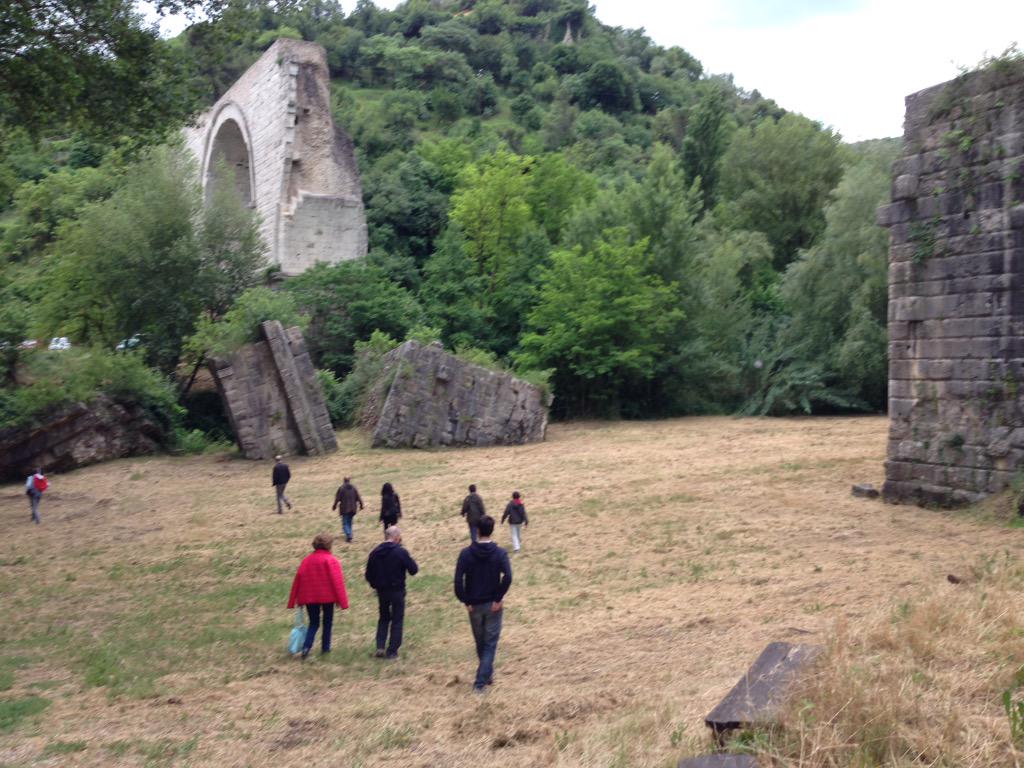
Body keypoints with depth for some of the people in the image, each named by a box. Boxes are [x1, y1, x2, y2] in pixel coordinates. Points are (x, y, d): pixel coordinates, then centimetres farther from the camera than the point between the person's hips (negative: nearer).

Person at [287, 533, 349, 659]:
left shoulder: (307, 560, 4)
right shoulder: (331, 560, -9)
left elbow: (297, 579, 3)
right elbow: (337, 582, -13)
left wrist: (294, 600, 7)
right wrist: (341, 601, -10)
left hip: (309, 597, 3)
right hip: (327, 596, -3)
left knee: (313, 623, 12)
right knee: (327, 622, 16)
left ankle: (306, 647, -8)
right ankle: (325, 648, 18)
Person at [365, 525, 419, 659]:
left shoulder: (375, 552, -1)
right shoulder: (401, 552, -15)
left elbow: (369, 574, 3)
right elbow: (413, 570, -12)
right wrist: (410, 560, 6)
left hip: (381, 591, 4)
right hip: (397, 591, -4)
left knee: (383, 618, 20)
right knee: (397, 620, 9)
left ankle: (380, 647, 7)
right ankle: (392, 651, 9)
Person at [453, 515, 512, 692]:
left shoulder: (466, 553, -6)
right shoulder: (500, 553, -9)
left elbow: (458, 580, -15)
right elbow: (507, 577, -23)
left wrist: (465, 601, -6)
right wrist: (498, 598, -14)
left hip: (474, 605, 2)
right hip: (493, 605, -2)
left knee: (480, 642, 20)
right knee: (490, 643, 7)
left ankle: (487, 674, 38)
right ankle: (481, 682, -1)